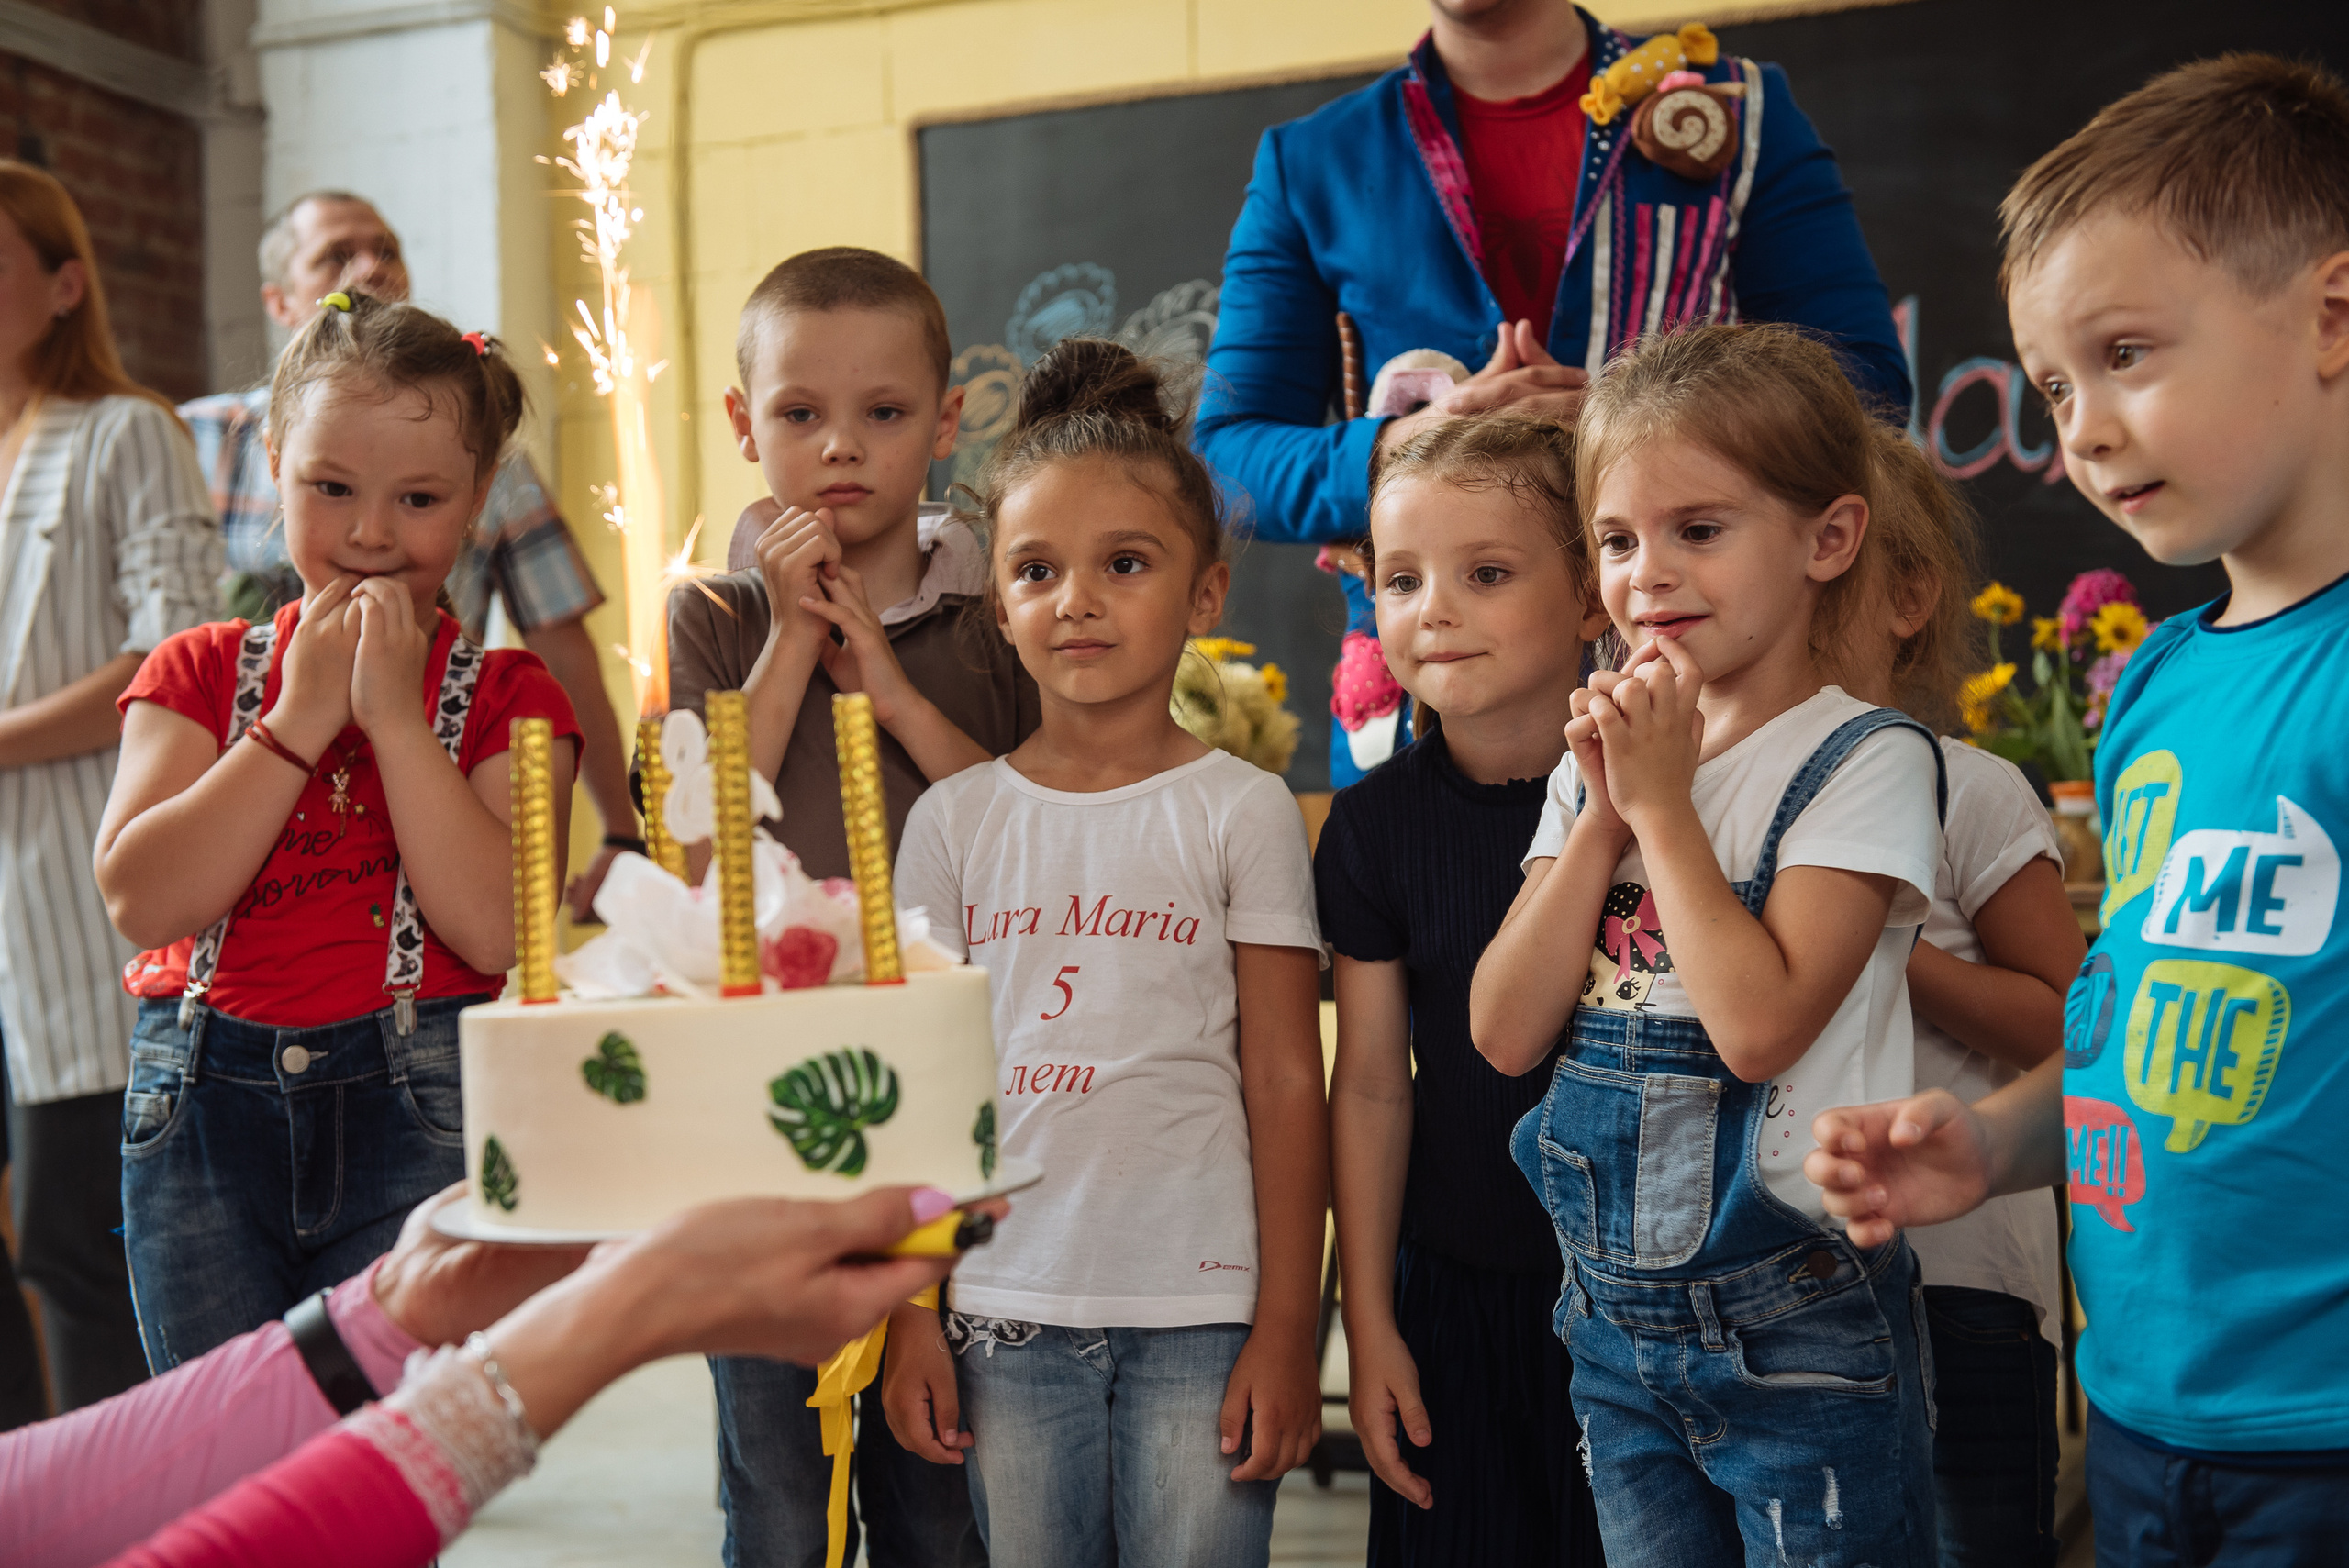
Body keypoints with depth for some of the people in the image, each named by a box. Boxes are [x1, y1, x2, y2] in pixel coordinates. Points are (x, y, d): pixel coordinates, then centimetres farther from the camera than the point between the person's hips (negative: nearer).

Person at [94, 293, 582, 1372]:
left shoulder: (506, 697, 3)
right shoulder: (202, 672, 9)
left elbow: (498, 929, -13)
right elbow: (141, 901, -7)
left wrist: (395, 714, -11)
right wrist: (303, 715, -9)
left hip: (419, 1118, -2)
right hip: (204, 1118, 2)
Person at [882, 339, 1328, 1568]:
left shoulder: (1239, 810, -2)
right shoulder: (953, 820, 4)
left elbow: (1284, 1082, -1)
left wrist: (1288, 1327, -3)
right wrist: (908, 1310, 6)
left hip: (1202, 1307, -2)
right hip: (1008, 1309, 2)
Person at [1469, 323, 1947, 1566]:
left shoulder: (1866, 762, -11)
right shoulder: (1596, 764, 6)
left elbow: (1759, 1024, -23)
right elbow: (1505, 1033, -3)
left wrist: (1664, 804, -16)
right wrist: (1605, 814, -10)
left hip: (1798, 1324, -6)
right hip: (1616, 1317, 6)